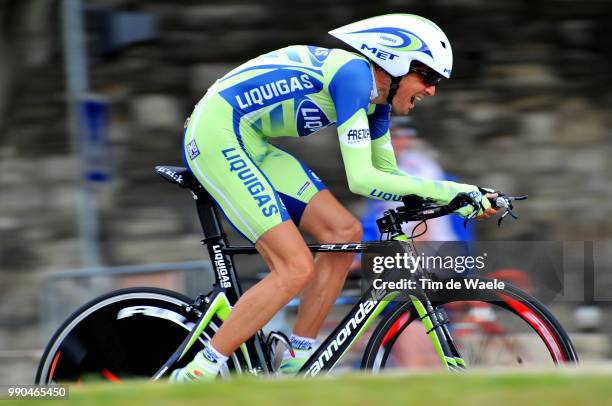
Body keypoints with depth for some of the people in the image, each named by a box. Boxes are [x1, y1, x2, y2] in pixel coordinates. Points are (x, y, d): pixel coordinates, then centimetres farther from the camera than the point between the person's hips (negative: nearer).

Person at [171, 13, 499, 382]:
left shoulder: (375, 96, 11)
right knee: (297, 268, -15)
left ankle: (296, 366, 8)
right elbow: (361, 178, -25)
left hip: (250, 145, 10)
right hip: (217, 134, -10)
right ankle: (194, 378, -11)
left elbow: (388, 174, 18)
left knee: (345, 233, 3)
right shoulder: (355, 74, -19)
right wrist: (442, 190, -20)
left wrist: (458, 201, 6)